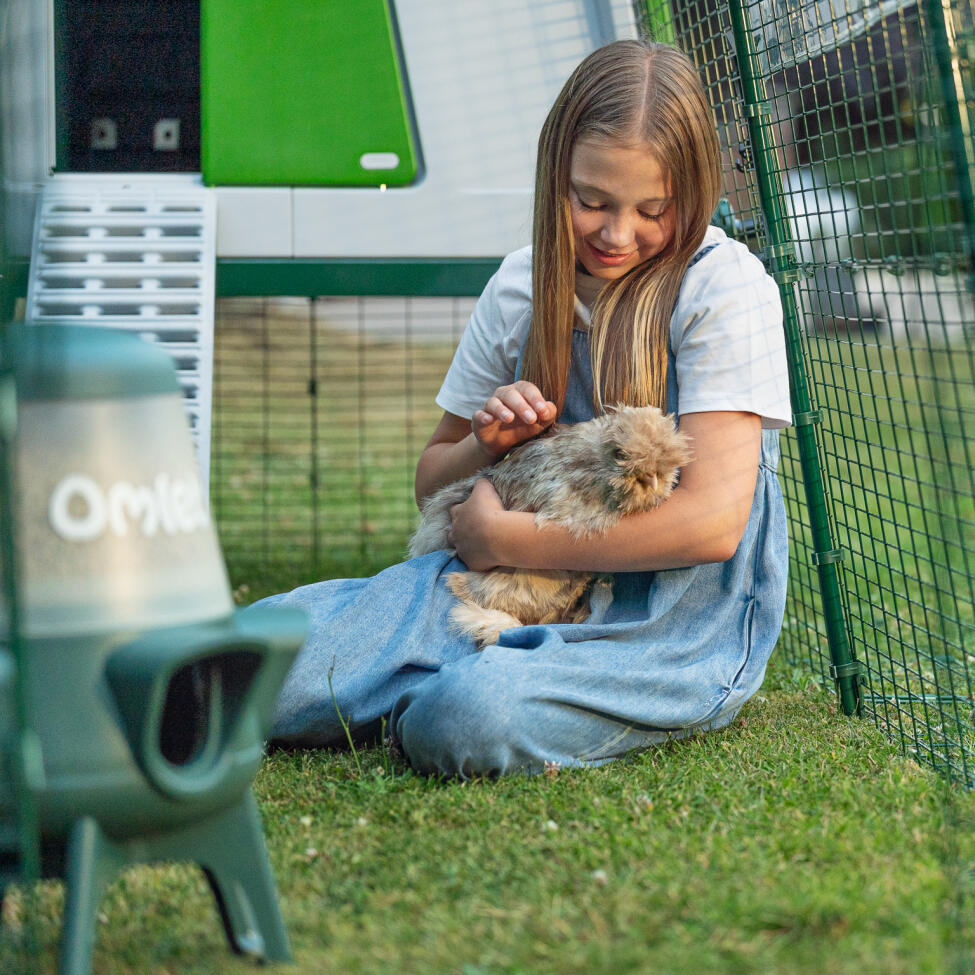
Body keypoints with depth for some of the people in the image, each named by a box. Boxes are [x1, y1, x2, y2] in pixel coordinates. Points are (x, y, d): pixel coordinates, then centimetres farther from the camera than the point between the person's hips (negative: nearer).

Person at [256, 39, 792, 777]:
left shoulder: (726, 287, -9)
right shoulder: (521, 286, 9)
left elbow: (712, 521, -18)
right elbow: (432, 482, 20)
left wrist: (500, 537, -12)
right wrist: (487, 445, -5)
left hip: (680, 626, -4)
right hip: (531, 597, 4)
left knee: (476, 712, -36)